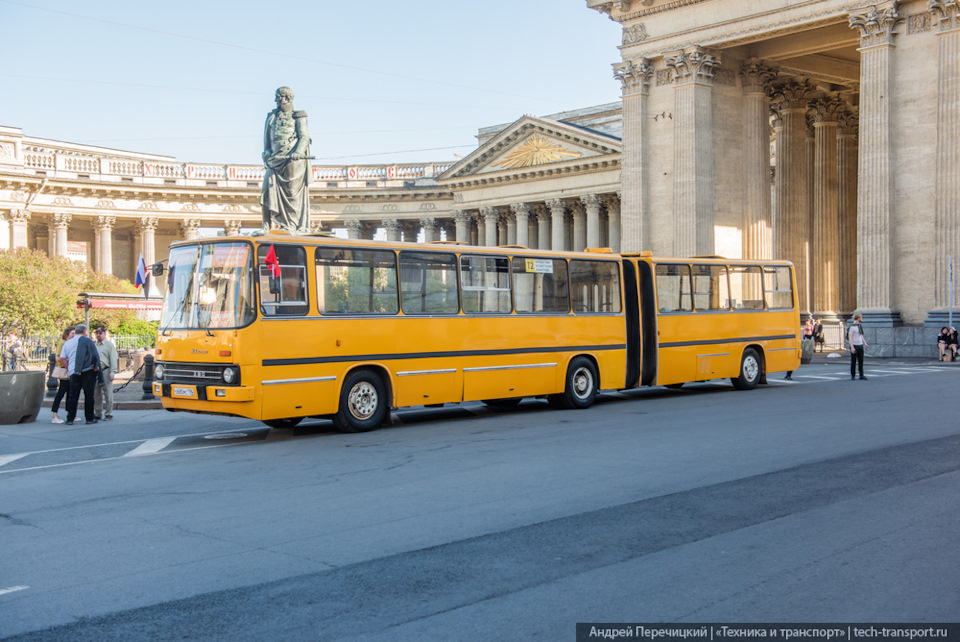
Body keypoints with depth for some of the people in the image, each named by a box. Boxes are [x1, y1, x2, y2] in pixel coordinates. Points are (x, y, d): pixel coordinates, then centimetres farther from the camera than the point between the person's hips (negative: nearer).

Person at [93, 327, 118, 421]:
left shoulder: (109, 345, 5)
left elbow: (113, 359, -1)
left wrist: (112, 372, -11)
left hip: (105, 371, -4)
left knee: (108, 393, -4)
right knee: (96, 394, 5)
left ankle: (108, 414, 1)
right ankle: (97, 414, 12)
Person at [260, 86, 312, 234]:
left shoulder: (297, 117, 7)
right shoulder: (272, 116, 21)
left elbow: (304, 137, -2)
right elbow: (267, 137, 21)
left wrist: (298, 153, -18)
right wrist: (267, 152, 3)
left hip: (293, 161, -5)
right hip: (275, 160, 5)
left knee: (293, 193, -5)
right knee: (270, 191, -5)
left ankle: (298, 227, -1)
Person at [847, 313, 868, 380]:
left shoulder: (860, 326, 15)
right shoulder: (852, 327, -11)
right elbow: (850, 337, -15)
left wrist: (865, 344, 13)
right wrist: (852, 347, -21)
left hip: (860, 345, 7)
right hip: (854, 346, -7)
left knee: (861, 361, 4)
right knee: (853, 361, 0)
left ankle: (861, 375, 6)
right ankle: (853, 375, 8)